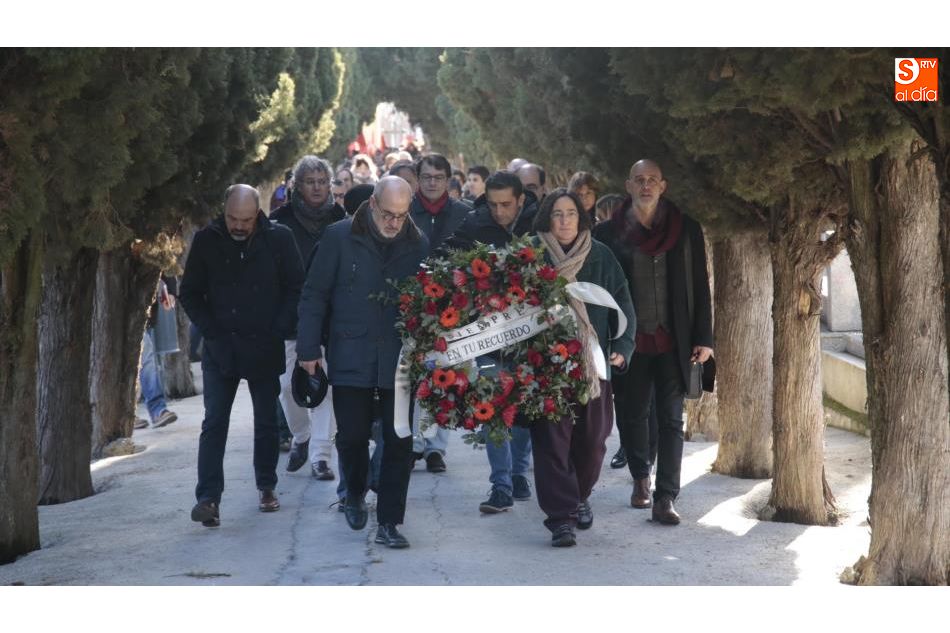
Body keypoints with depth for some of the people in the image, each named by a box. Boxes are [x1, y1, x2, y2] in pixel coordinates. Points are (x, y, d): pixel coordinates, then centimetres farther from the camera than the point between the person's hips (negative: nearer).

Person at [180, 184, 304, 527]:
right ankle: (209, 496, -8)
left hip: (264, 348, 0)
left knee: (266, 421, 11)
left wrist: (278, 332, -10)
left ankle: (267, 486, 26)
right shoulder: (206, 240, -3)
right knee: (214, 422, -6)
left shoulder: (279, 238, -5)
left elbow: (296, 288, 0)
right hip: (220, 348, 0)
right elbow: (189, 293, 4)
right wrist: (211, 331, -7)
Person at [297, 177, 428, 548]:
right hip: (351, 359, -1)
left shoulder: (418, 245, 2)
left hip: (400, 361, 1)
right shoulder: (340, 237, -4)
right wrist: (309, 348, -4)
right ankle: (355, 495, 33)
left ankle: (388, 521, 11)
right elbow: (315, 295, 0)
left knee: (399, 441, 1)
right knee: (352, 436, 3)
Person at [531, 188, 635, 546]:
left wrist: (622, 347, -3)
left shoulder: (601, 257, 6)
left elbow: (623, 304, 7)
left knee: (592, 437, 7)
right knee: (551, 439, -6)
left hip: (593, 363, 2)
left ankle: (579, 497, 33)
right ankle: (561, 517, -2)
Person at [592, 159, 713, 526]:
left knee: (671, 419, -1)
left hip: (672, 341, 0)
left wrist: (703, 338, 0)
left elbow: (699, 286, 4)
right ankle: (640, 479, 32)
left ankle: (665, 498, 1)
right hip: (629, 341, 0)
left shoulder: (686, 230, 2)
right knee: (631, 414, 10)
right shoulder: (608, 233, 0)